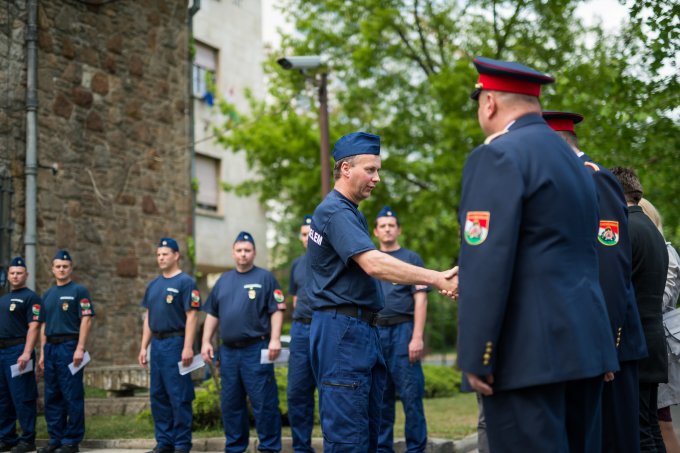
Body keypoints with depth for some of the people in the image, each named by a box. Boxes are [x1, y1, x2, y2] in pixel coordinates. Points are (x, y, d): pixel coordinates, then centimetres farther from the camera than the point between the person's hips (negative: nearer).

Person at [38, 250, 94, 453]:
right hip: (51, 347, 7)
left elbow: (86, 320, -9)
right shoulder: (47, 295, 17)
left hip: (69, 346, -7)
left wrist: (80, 348, -17)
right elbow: (43, 325, 20)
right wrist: (42, 352, 14)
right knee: (52, 397, 9)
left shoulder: (79, 291, -2)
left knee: (72, 396, -4)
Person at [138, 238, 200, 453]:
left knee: (179, 397, -4)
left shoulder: (185, 282, -7)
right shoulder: (153, 285, 15)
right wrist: (144, 347, 13)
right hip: (157, 344, 7)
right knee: (158, 395, 10)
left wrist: (188, 347, -19)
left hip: (176, 343, -7)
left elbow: (191, 316, -12)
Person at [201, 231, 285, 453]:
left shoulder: (265, 278, 0)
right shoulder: (223, 280, 15)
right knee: (230, 403, 10)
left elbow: (277, 310, -6)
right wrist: (206, 342, 10)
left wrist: (275, 339, -16)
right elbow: (212, 314, 17)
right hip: (228, 351, 5)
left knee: (263, 402, -5)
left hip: (256, 349, -5)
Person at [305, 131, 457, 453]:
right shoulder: (335, 211, -15)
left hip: (362, 329, 11)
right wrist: (436, 279, -31)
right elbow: (373, 263, -28)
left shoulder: (350, 212, 18)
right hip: (343, 329, -11)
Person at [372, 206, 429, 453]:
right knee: (380, 395, 7)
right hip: (376, 332, 4)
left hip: (403, 330, -4)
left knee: (410, 393, -6)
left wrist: (417, 337, -13)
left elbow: (420, 300, -3)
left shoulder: (411, 258, 5)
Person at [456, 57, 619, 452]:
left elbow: (488, 263, -16)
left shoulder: (498, 156, -8)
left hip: (529, 349, -9)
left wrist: (476, 356, -14)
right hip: (584, 344, 9)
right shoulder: (573, 160, 19)